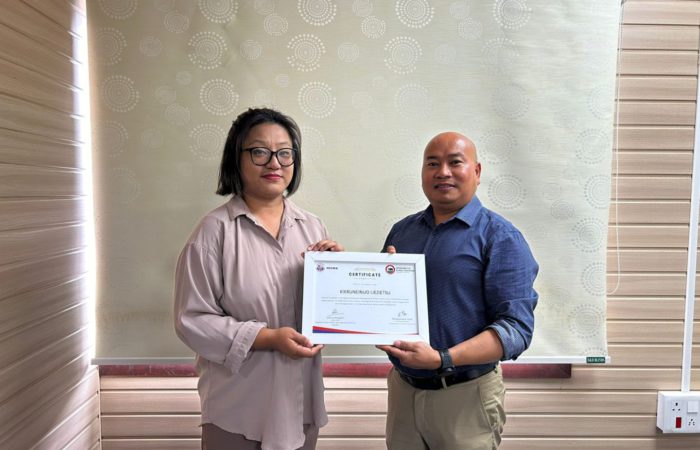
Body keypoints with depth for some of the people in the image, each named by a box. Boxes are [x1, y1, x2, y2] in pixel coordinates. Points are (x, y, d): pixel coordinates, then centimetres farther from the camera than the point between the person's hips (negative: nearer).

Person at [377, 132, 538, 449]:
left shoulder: (500, 237, -10)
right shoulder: (402, 231, 6)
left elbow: (517, 327, -17)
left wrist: (442, 360, -26)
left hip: (464, 396, -4)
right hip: (402, 388, 5)